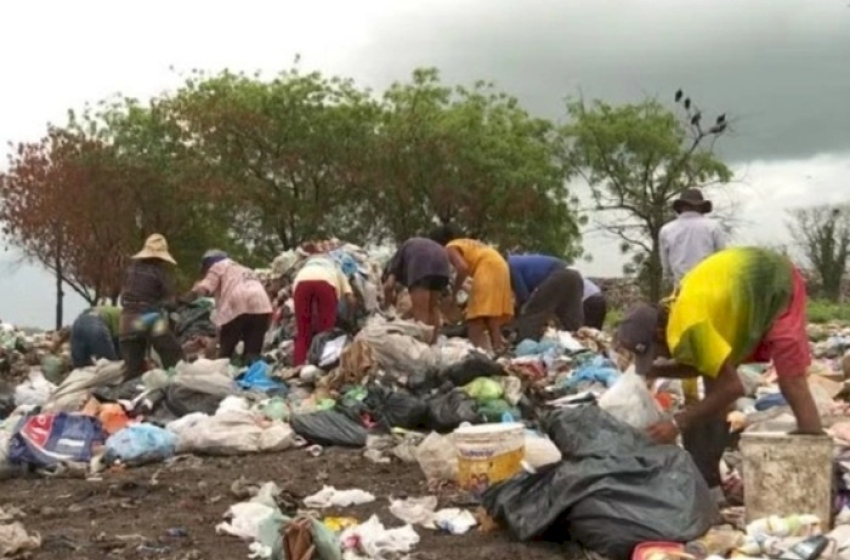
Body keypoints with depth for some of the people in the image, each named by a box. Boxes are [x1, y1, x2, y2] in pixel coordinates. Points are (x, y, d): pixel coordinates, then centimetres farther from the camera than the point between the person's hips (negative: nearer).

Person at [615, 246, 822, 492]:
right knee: (713, 379, 5)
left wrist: (678, 423, -31)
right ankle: (707, 483, 10)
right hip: (746, 285, 9)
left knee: (792, 383, -14)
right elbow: (702, 364, 5)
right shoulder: (668, 313, -9)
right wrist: (653, 371, -10)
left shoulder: (689, 326, -36)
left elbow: (732, 386, -32)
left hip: (776, 284, -9)